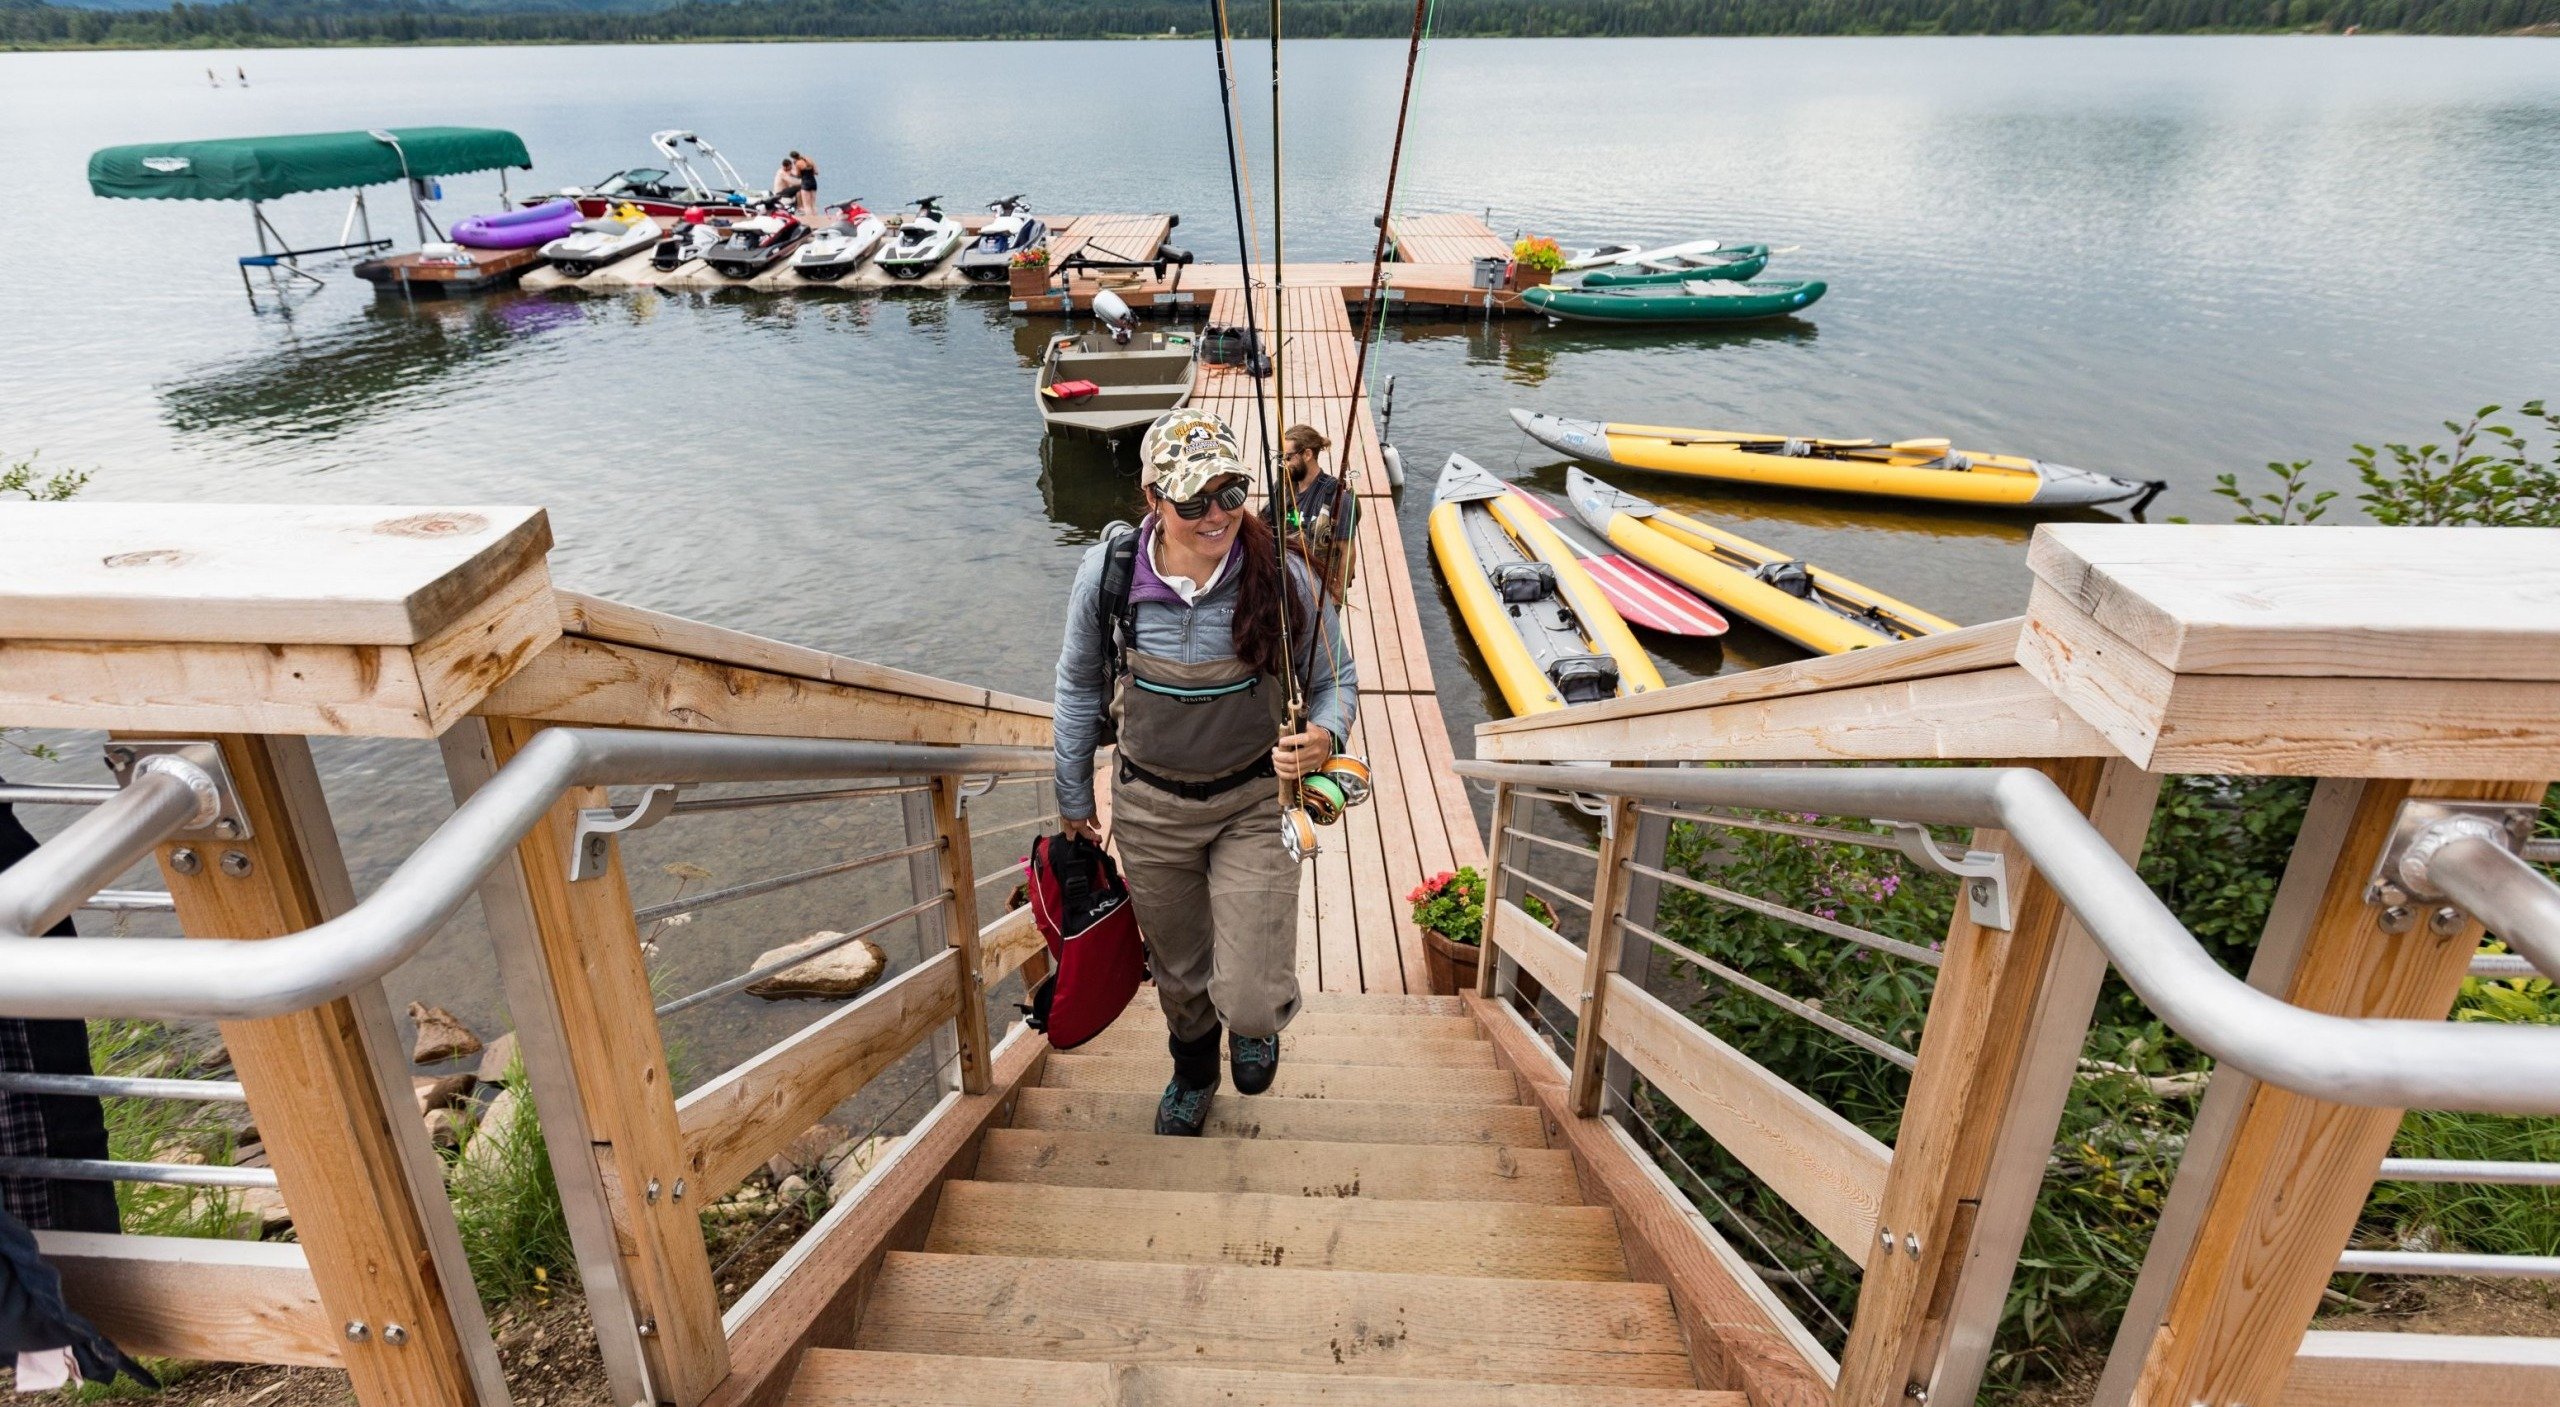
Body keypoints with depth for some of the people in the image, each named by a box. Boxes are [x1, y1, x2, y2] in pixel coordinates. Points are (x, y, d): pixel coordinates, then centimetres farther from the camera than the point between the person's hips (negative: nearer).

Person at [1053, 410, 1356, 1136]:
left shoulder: (1283, 576, -19)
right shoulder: (1106, 572, -15)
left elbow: (1334, 679, -3)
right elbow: (1080, 686, 3)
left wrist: (1324, 735, -27)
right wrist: (1073, 795, 11)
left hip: (1254, 803, -2)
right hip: (1149, 809, 2)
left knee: (1249, 999, -8)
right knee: (1178, 973, 23)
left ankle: (1257, 1020, 34)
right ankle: (1193, 1071, 58)